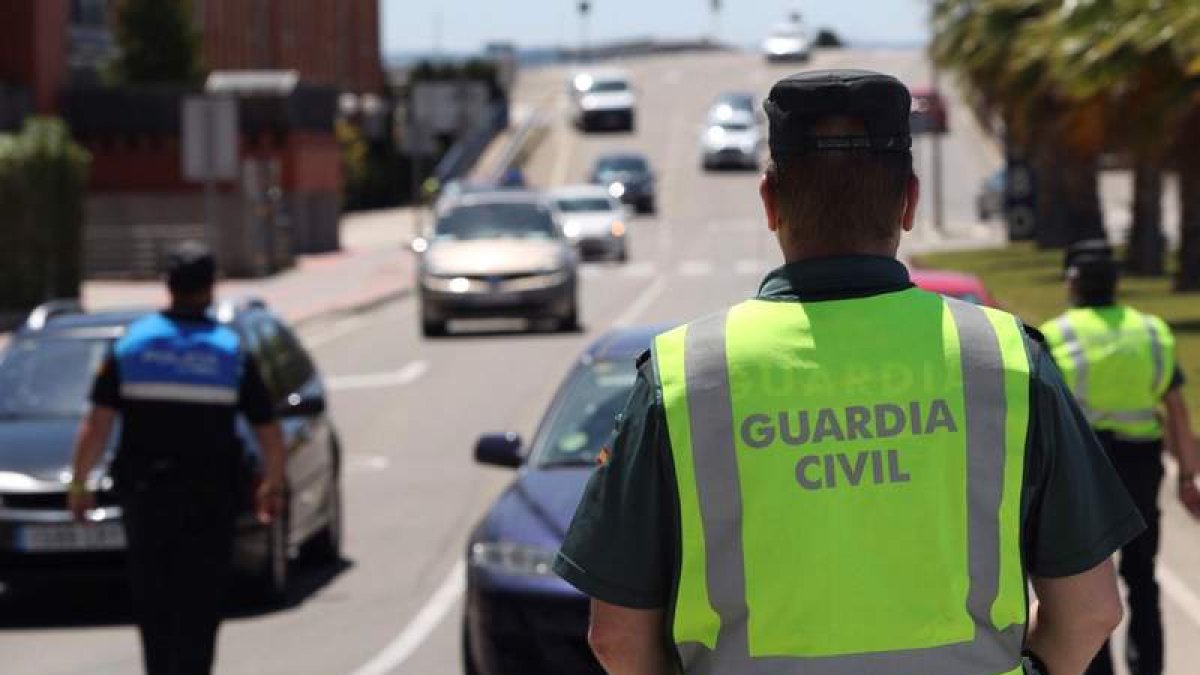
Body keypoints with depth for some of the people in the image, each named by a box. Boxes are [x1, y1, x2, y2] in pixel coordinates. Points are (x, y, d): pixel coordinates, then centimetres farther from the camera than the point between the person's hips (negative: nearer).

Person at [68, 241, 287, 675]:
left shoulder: (131, 344, -1)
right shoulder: (232, 351, -1)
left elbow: (97, 423, -7)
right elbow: (268, 431, 2)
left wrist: (79, 482, 0)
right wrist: (272, 485, 17)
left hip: (143, 492, 1)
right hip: (210, 495, -1)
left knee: (152, 600, 12)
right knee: (200, 606, 2)